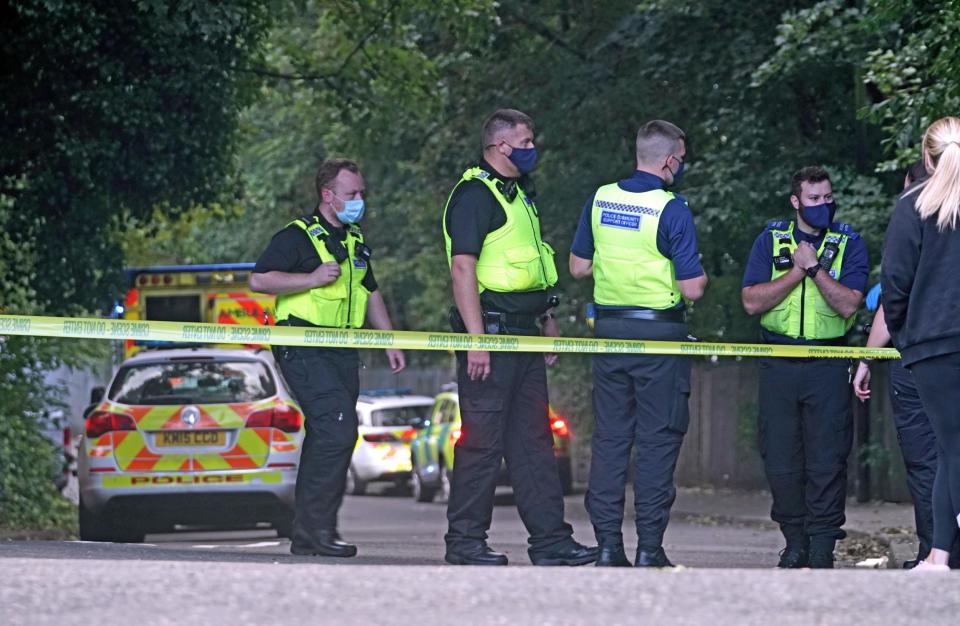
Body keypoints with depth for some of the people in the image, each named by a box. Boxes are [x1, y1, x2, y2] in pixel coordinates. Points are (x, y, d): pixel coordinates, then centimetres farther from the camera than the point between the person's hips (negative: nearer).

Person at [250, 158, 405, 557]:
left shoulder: (356, 242, 21)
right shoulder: (297, 236, -5)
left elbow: (370, 294, 31)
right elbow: (259, 279, -13)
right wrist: (313, 278, -17)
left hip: (342, 350, 8)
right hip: (303, 349, -8)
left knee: (326, 436, 6)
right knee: (338, 426, -20)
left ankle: (306, 535, 10)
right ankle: (316, 527, -16)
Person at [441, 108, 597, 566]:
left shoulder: (520, 193, 20)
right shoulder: (474, 194, -11)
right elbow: (462, 267, -18)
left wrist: (549, 323, 24)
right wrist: (475, 339, -23)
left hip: (524, 333, 10)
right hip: (491, 328, -10)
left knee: (534, 439, 9)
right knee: (482, 441, -6)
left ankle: (550, 540, 10)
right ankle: (465, 542, 0)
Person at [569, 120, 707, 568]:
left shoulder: (601, 200, 4)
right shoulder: (672, 210, -13)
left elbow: (578, 266, 11)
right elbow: (692, 288, -14)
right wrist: (697, 273, 8)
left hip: (610, 329, 5)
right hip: (659, 334, -5)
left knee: (610, 436, 9)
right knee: (657, 439, 1)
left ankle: (607, 543, 7)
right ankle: (649, 548, -1)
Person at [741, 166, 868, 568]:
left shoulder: (849, 244, 4)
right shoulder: (770, 241, 8)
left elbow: (849, 304, -8)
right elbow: (752, 302, -3)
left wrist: (815, 267, -13)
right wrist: (797, 271, -9)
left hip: (828, 366, -2)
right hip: (778, 366, 2)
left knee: (826, 459, -6)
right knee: (780, 457, 1)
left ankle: (822, 546, -2)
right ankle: (795, 541, 12)